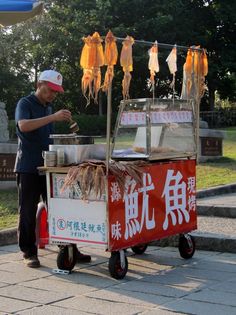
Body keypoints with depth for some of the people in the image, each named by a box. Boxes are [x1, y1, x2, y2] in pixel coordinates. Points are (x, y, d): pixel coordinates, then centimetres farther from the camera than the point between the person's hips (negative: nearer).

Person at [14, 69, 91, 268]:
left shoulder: (48, 107, 18)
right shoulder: (25, 104, -4)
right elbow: (23, 125, -25)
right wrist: (53, 117, -30)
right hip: (29, 167, -6)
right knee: (28, 211, 0)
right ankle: (29, 253, 9)